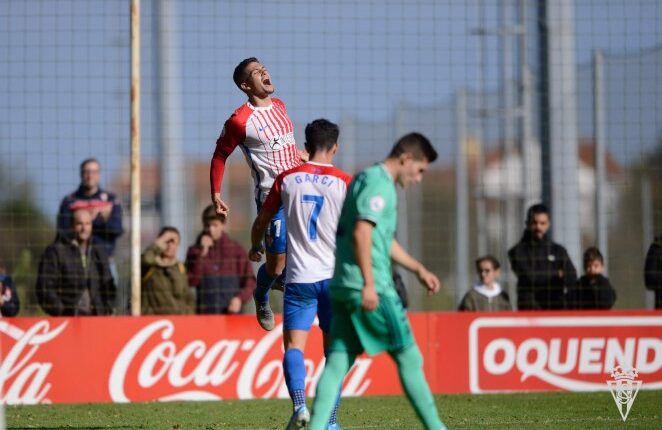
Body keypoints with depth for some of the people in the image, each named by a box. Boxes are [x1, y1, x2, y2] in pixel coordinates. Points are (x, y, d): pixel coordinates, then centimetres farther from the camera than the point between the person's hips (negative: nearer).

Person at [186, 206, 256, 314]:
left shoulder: (236, 249, 8)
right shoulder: (194, 251, 8)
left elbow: (250, 280, 9)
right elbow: (191, 281, -3)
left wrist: (240, 298, -9)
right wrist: (202, 254, -9)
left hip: (231, 313, 0)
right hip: (205, 314, 0)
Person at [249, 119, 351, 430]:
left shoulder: (287, 179, 5)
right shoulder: (344, 183, -1)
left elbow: (261, 221, 16)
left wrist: (255, 247, 36)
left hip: (299, 278, 0)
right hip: (335, 276, 0)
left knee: (294, 346, -4)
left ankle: (299, 404, -29)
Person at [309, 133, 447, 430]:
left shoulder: (366, 180, 22)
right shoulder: (378, 183, -9)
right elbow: (361, 233, -21)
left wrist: (418, 269, 33)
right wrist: (369, 284, -24)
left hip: (343, 288, 9)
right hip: (370, 289, -9)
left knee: (338, 361, 4)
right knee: (408, 356, -1)